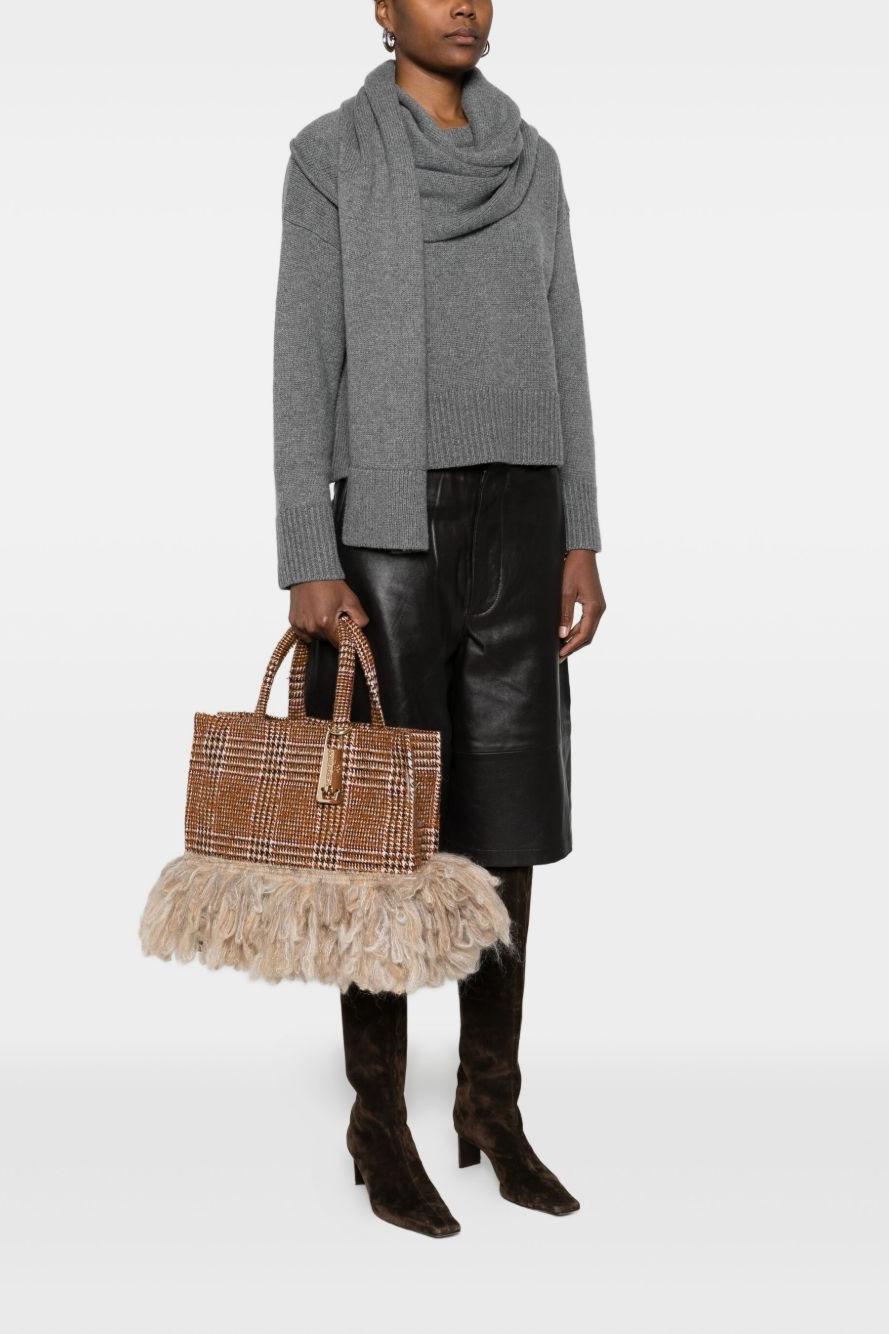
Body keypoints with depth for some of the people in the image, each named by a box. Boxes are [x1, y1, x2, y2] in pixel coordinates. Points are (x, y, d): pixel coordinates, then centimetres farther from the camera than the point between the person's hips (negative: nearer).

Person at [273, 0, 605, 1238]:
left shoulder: (530, 160, 15)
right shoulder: (330, 156, 1)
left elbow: (563, 354, 13)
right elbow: (302, 363, -5)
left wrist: (581, 540, 6)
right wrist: (308, 564, -12)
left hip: (519, 526, 5)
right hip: (392, 524, -4)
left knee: (505, 816, 6)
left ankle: (492, 1109, 19)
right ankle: (379, 1121, 14)